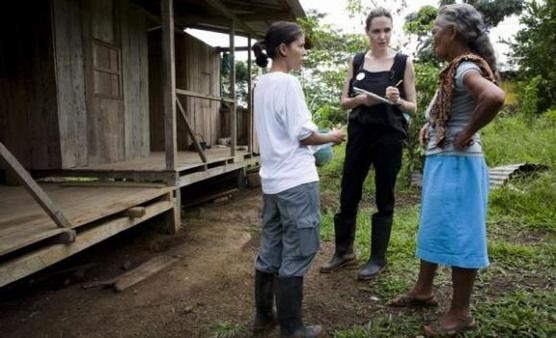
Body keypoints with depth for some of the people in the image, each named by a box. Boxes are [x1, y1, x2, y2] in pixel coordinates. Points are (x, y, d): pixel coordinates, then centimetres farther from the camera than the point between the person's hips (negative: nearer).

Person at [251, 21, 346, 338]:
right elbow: (303, 134, -15)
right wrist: (332, 137, 3)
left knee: (271, 250, 16)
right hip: (296, 181, -9)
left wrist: (314, 146, 18)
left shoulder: (263, 83, 13)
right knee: (296, 255, 2)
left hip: (272, 179, 9)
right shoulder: (288, 83, -13)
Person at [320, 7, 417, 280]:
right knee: (348, 194, 8)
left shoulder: (403, 62, 0)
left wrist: (397, 101, -22)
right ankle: (344, 251, 25)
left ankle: (378, 258, 20)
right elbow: (344, 102, 6)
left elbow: (413, 107, 0)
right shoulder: (357, 61, 7)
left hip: (389, 135, -3)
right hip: (359, 133, 3)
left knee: (384, 197, 5)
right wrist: (361, 99, -15)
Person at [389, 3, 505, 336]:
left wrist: (467, 135, -24)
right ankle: (424, 290, 34)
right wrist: (432, 125, 11)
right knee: (434, 227, 18)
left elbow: (495, 97, -36)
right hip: (440, 160, 10)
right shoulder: (457, 68, 12)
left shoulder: (465, 68, -16)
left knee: (457, 233, 1)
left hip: (457, 164, -10)